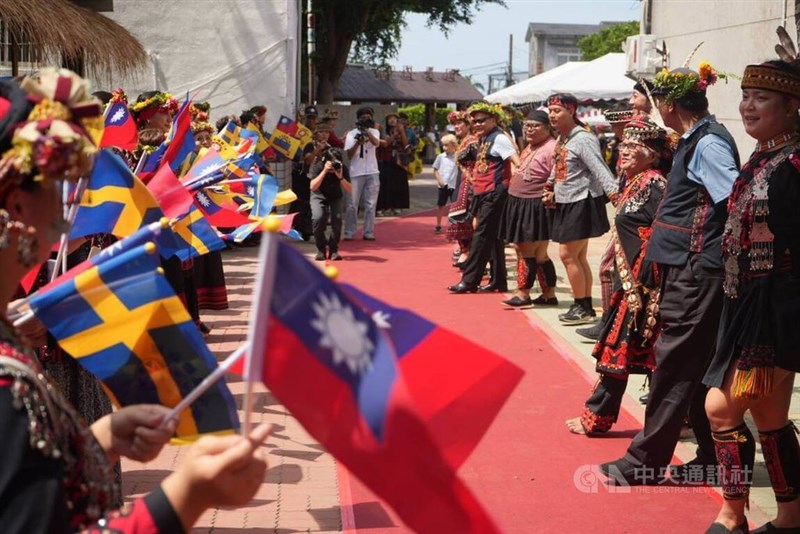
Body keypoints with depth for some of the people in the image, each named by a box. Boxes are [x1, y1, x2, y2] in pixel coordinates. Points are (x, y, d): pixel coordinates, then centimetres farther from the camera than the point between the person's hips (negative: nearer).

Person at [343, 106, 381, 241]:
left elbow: (376, 143, -14)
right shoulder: (351, 134, 3)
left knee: (370, 204, 2)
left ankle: (368, 232, 7)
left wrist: (367, 131, -27)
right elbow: (349, 155, -2)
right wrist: (358, 143, -17)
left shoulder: (374, 132, 9)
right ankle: (349, 232, 6)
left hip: (372, 172, 2)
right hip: (356, 173, -2)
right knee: (353, 204, 0)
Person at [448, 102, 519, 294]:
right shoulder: (483, 139, 16)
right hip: (482, 193, 9)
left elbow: (517, 162, -18)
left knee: (482, 236, -8)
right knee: (493, 237, 11)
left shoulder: (499, 138, -10)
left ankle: (469, 281, -6)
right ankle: (498, 281, 16)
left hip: (494, 192, -9)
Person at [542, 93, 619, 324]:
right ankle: (586, 307, 20)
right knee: (578, 257, 12)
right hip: (566, 203, 9)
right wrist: (552, 191, 13)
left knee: (568, 255, -7)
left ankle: (582, 307, 4)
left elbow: (599, 169, -25)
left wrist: (615, 194, -35)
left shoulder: (583, 139, -16)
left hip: (582, 203, -9)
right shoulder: (561, 139, 10)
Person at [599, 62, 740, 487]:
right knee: (697, 368, 14)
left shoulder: (708, 143, -15)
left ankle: (644, 463, 6)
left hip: (696, 272, -10)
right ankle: (714, 458, 24)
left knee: (674, 365, -2)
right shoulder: (695, 141, 13)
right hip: (686, 268, 10)